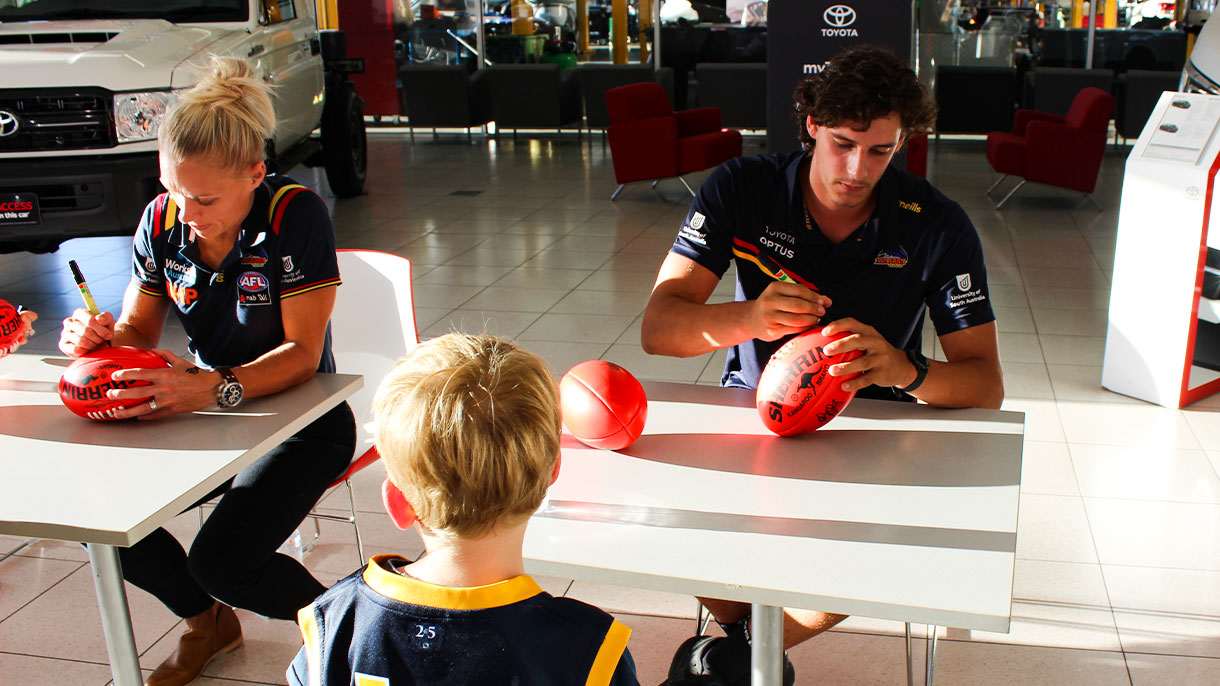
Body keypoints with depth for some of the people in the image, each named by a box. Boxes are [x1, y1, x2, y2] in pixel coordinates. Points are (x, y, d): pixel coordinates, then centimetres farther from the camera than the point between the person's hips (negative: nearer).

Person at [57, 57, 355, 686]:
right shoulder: (162, 220, -5)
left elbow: (302, 353, -24)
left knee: (222, 562, -24)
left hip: (300, 420, -6)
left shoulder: (295, 215, -21)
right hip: (208, 417, 6)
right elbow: (140, 332, 4)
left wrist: (216, 388, -41)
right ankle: (207, 621, 19)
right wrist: (100, 337, -20)